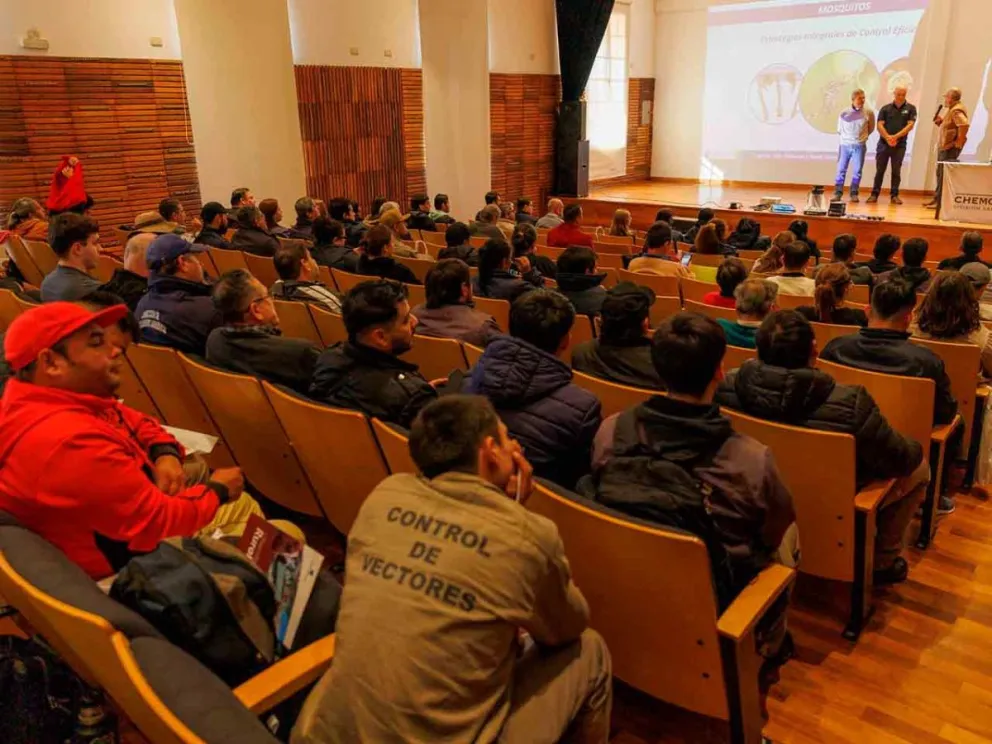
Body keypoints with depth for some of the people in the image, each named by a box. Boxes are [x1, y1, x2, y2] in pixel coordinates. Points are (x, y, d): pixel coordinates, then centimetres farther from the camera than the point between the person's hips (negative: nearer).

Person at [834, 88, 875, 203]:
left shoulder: (868, 112, -3)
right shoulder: (844, 113, -5)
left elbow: (871, 128, 12)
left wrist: (861, 137, 14)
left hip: (860, 146, 0)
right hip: (845, 145, 0)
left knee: (857, 171, 2)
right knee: (841, 170, 1)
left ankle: (854, 194, 9)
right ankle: (838, 193, 5)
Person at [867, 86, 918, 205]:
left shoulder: (910, 108, 5)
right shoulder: (885, 108, 6)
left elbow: (910, 125, -4)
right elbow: (880, 125, -3)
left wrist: (896, 136, -15)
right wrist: (888, 137, -17)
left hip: (900, 145, 0)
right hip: (883, 143, 0)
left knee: (896, 171, 2)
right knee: (880, 170, 1)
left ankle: (894, 195, 6)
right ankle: (875, 194, 3)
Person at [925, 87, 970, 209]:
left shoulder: (957, 110, -16)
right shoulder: (951, 109, 16)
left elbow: (965, 125, -30)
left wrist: (959, 142, -24)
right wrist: (940, 121, 8)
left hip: (950, 148, -11)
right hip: (944, 147, 11)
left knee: (944, 176, -8)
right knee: (940, 174, 16)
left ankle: (941, 202, -5)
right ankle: (937, 199, 25)